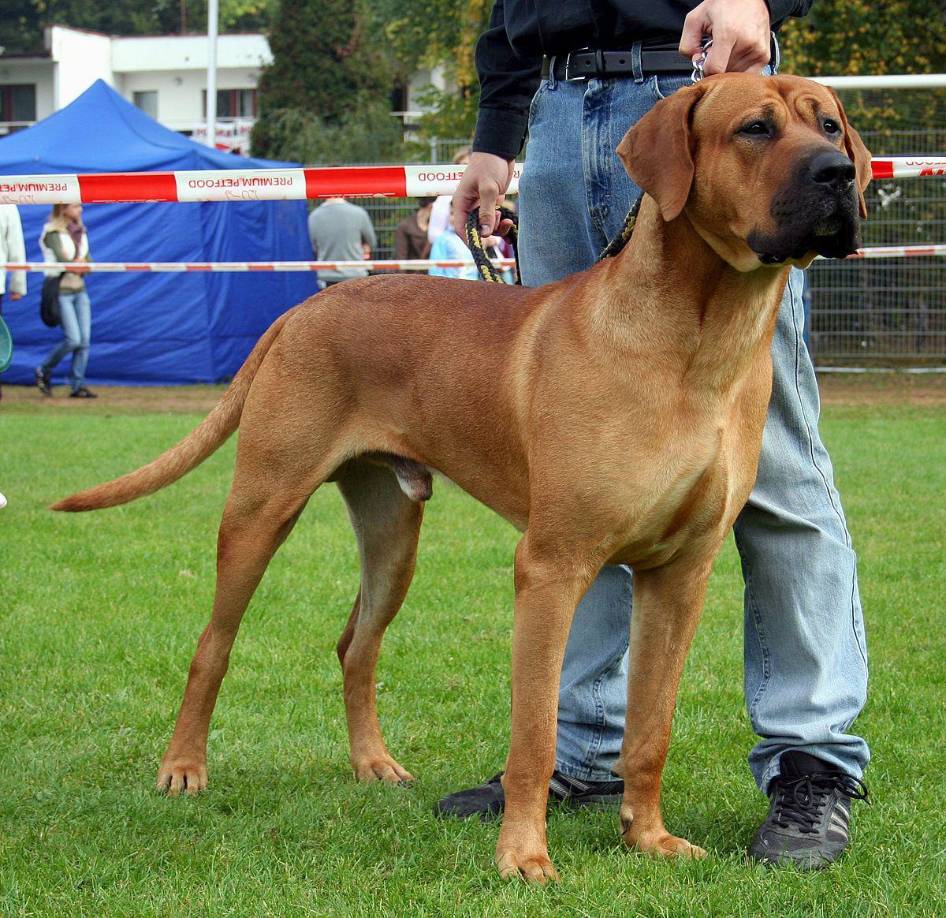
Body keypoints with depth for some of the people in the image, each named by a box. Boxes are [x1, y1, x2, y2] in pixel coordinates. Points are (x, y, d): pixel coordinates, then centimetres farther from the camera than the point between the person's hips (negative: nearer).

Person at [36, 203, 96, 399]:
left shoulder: (80, 232, 11)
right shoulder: (53, 233, -10)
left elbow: (89, 264, 7)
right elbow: (62, 260, -21)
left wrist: (76, 263, -12)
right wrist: (80, 263, -6)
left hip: (80, 290, 7)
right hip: (61, 292, -7)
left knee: (85, 339, -2)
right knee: (73, 339, -12)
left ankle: (77, 385, 4)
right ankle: (44, 372, 9)